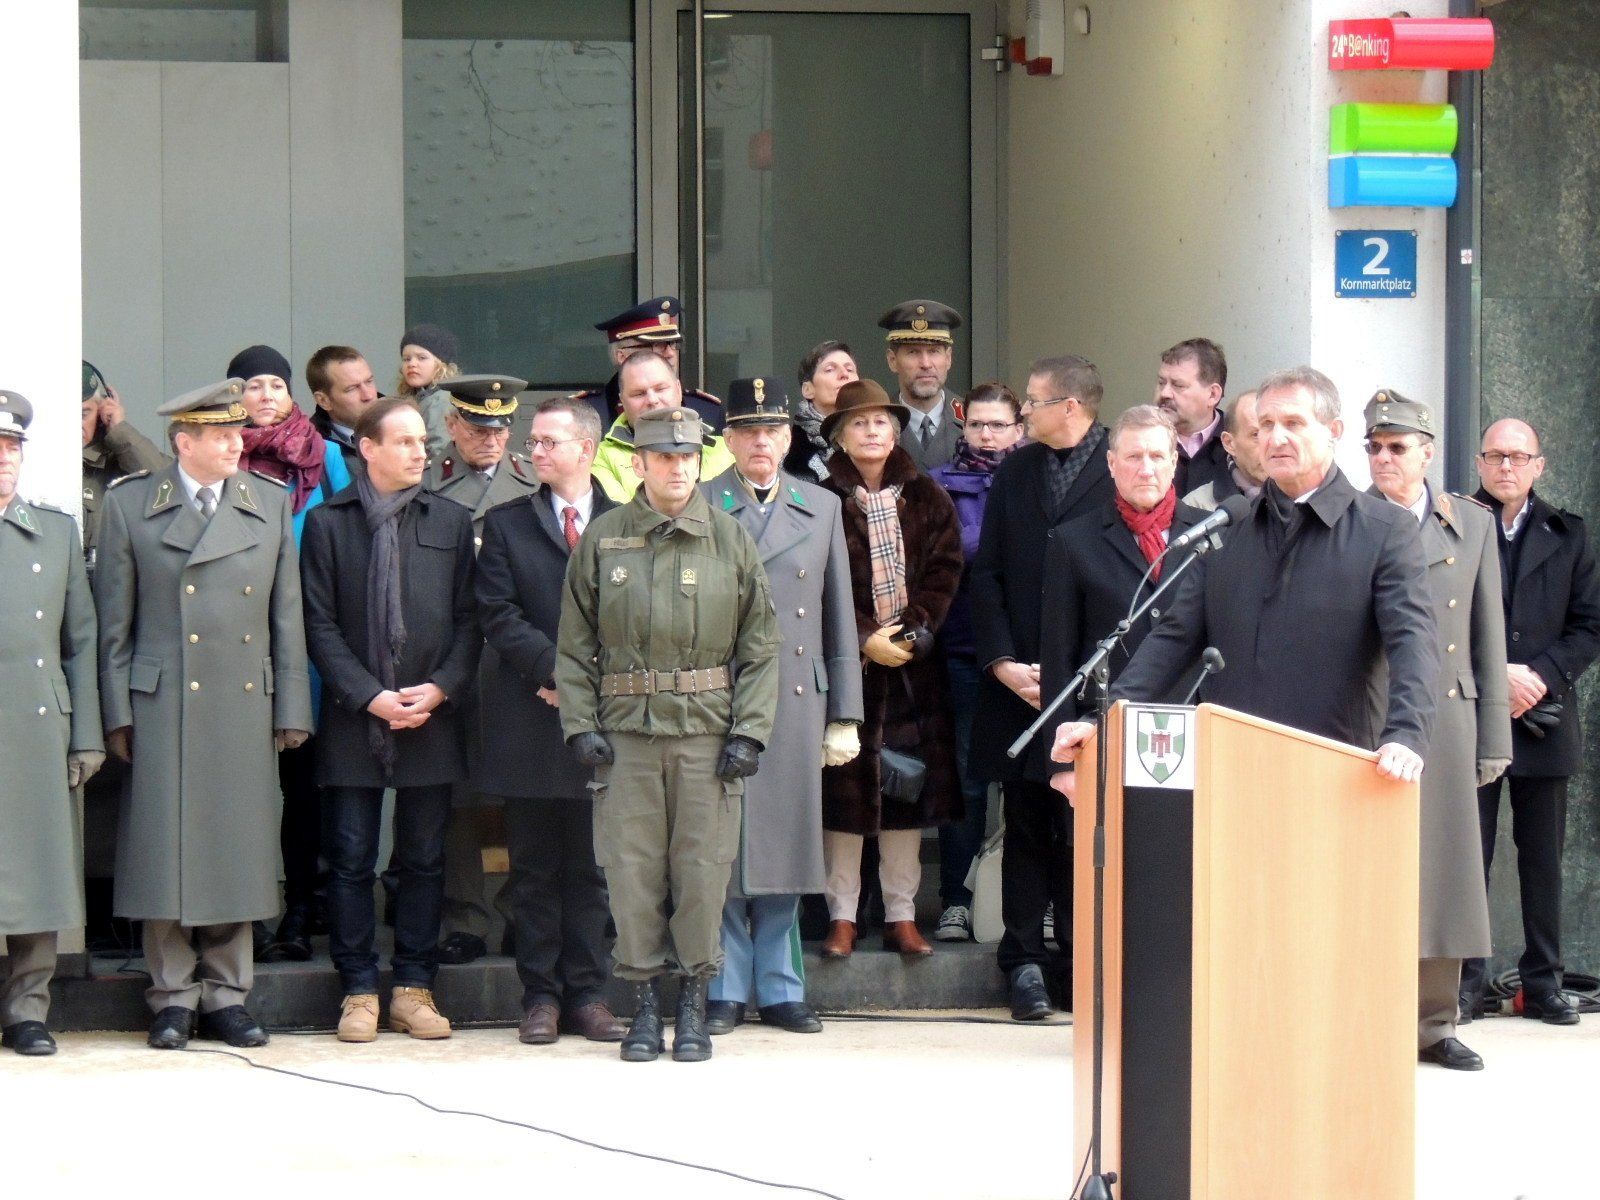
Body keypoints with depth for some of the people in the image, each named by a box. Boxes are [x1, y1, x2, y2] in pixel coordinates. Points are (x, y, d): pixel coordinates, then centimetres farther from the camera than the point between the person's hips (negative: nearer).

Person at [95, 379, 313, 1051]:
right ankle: (173, 998, 8)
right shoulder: (129, 505, 3)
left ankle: (226, 996, 13)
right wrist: (118, 715, -2)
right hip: (161, 707, -2)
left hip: (246, 709, 2)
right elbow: (113, 622, 4)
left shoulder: (272, 504, 9)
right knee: (166, 854, -1)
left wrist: (290, 711, 5)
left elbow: (287, 618, 9)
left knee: (237, 855, 4)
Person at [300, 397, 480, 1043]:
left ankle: (414, 989, 13)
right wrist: (369, 697, -10)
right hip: (352, 722, -2)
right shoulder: (327, 523, 3)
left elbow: (469, 619, 6)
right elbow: (320, 625, -1)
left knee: (424, 859, 6)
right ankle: (360, 991, 8)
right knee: (351, 860, 1)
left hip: (433, 719, 2)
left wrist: (441, 688, -8)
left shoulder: (452, 522, 8)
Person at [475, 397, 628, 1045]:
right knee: (534, 868, 3)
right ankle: (541, 996, 8)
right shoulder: (505, 523, 7)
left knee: (592, 865, 5)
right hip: (529, 718, 0)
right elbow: (499, 614, -1)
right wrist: (556, 669, -13)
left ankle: (587, 993, 10)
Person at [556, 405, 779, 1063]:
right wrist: (581, 725, -1)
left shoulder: (731, 540, 5)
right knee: (632, 871, 1)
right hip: (625, 733, 0)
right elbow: (575, 644, 8)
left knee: (703, 871, 0)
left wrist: (748, 732, -3)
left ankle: (693, 1007, 11)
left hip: (707, 731, 0)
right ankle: (645, 1004, 11)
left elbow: (759, 646, 6)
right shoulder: (602, 538, 6)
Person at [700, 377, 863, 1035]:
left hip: (797, 703, 3)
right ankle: (725, 990, 8)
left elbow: (839, 618, 12)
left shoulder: (821, 507, 12)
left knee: (786, 852, 6)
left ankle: (780, 989, 14)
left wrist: (844, 717, 9)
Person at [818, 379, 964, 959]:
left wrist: (911, 631, -11)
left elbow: (943, 573, 3)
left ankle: (901, 915, 10)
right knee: (845, 788, -2)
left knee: (909, 788, 4)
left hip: (912, 665, 3)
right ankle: (842, 916, 4)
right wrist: (863, 639, -14)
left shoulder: (926, 499, 9)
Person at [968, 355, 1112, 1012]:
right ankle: (1023, 953, 13)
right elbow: (987, 573, 11)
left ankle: (1080, 958, 9)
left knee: (1081, 825, 0)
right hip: (1018, 678, 4)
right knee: (1025, 822, 6)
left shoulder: (1121, 474, -4)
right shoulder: (1014, 473, 11)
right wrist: (1001, 661, -1)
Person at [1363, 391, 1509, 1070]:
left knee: (1442, 864, 5)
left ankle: (1433, 1023, 13)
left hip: (1446, 715, 3)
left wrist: (1493, 737, 7)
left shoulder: (1472, 525, 11)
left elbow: (1489, 638, 11)